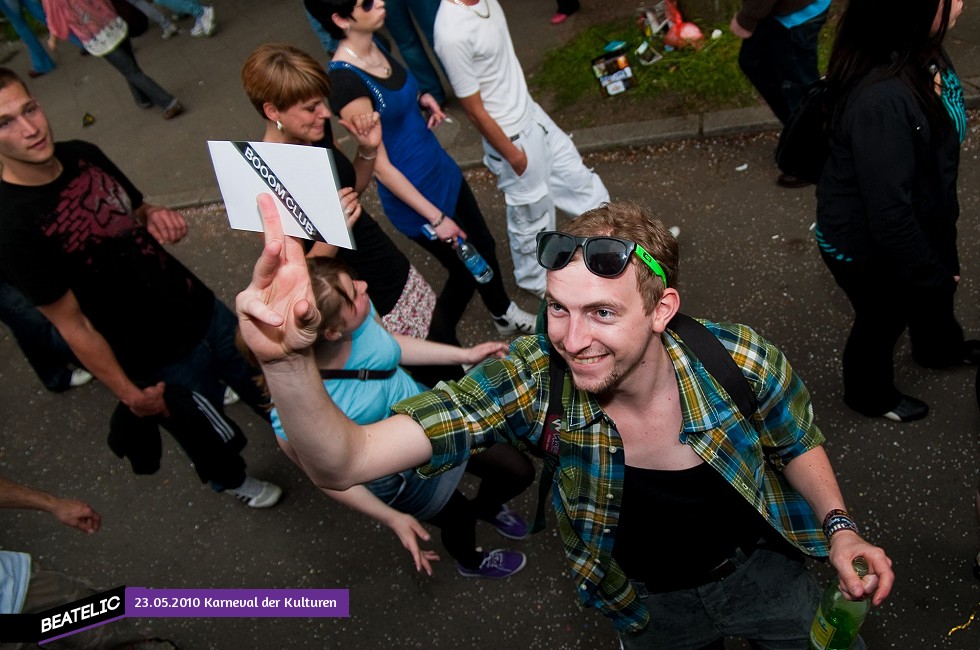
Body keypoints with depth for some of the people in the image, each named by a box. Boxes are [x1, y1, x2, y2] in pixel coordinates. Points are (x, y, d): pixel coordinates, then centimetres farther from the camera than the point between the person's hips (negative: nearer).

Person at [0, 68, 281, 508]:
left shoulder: (82, 154, -5)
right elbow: (72, 324, -19)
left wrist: (156, 217, -13)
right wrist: (128, 393, -15)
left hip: (202, 308, 6)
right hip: (163, 362, -5)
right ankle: (232, 481, 54)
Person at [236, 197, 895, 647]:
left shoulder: (742, 363, -30)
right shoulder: (533, 380, -34)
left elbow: (797, 445, -5)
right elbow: (345, 462, -42)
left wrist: (839, 528, -20)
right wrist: (290, 358, -59)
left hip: (764, 572, 1)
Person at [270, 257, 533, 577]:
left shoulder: (359, 312, -29)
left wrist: (466, 355, -1)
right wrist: (393, 518, -13)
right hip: (402, 476, -4)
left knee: (519, 472, 17)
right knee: (458, 519, 24)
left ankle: (486, 507, 56)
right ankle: (471, 561, 65)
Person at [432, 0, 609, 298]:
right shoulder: (452, 32, -31)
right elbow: (474, 110, -23)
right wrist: (512, 155, -13)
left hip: (532, 114, 8)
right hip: (513, 136, -8)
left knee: (577, 178, 24)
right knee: (531, 215, 14)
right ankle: (536, 280, 41)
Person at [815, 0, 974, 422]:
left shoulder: (921, 54, -13)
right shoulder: (882, 100, -42)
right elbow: (890, 215, -34)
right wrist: (931, 275, -18)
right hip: (866, 249, -8)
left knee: (936, 283, 33)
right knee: (885, 318, 20)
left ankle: (938, 348, 66)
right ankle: (871, 395, 52)